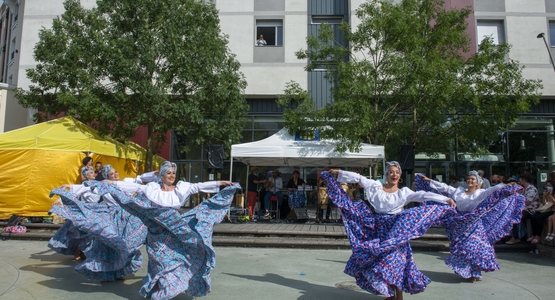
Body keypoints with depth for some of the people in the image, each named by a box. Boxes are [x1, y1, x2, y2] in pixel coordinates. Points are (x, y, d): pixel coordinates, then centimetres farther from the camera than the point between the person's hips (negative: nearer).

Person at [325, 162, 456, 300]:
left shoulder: (404, 192, 1)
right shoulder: (376, 186, 5)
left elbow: (423, 195, -9)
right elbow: (358, 178, 4)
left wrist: (446, 199, -19)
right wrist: (339, 172, 2)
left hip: (396, 233, -2)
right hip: (378, 230, 2)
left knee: (396, 262, -3)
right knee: (381, 261, 7)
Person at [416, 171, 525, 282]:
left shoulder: (481, 193, 0)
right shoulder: (458, 191, 12)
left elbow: (494, 190, -15)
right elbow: (444, 187, 14)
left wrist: (506, 186, -32)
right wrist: (429, 180, 14)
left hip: (474, 224, -4)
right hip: (460, 224, 4)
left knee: (474, 246, -5)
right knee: (461, 247, 7)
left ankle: (474, 273, 6)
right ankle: (464, 271, 19)